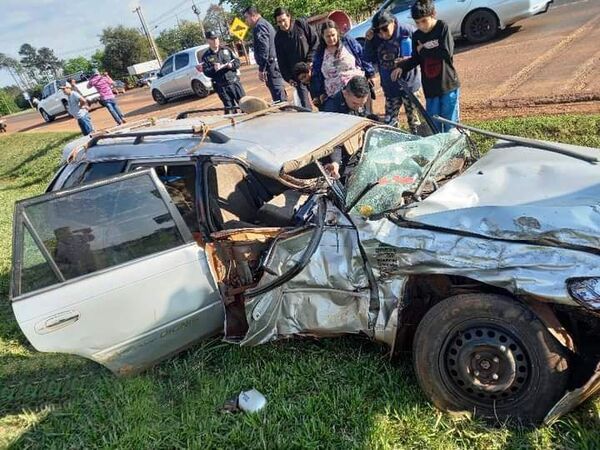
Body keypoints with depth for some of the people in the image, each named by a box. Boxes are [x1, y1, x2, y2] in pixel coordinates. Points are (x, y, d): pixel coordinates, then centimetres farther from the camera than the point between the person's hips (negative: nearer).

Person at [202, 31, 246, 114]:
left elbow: (237, 61, 9)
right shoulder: (206, 56, 3)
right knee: (229, 108, 1)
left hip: (234, 82, 2)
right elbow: (206, 72, -2)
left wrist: (231, 65, -13)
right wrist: (214, 69, -21)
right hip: (221, 87, -2)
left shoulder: (226, 49, 10)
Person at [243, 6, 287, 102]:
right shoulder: (266, 24, 23)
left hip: (271, 65, -11)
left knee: (278, 97, -10)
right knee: (281, 95, 15)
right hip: (276, 63, 11)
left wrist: (261, 68, -20)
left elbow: (264, 48, -20)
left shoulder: (259, 26, -10)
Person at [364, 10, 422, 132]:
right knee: (389, 122, 9)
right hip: (389, 86, 4)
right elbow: (369, 60, 4)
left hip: (408, 84, -4)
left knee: (413, 119, 3)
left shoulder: (408, 31, -13)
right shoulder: (375, 38, -3)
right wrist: (369, 42, -10)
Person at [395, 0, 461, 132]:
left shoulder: (442, 27, -7)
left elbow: (447, 52, -17)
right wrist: (401, 67, -5)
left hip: (448, 84, -4)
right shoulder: (416, 36, 6)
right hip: (430, 87, 4)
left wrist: (423, 50, -10)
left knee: (450, 123, 2)